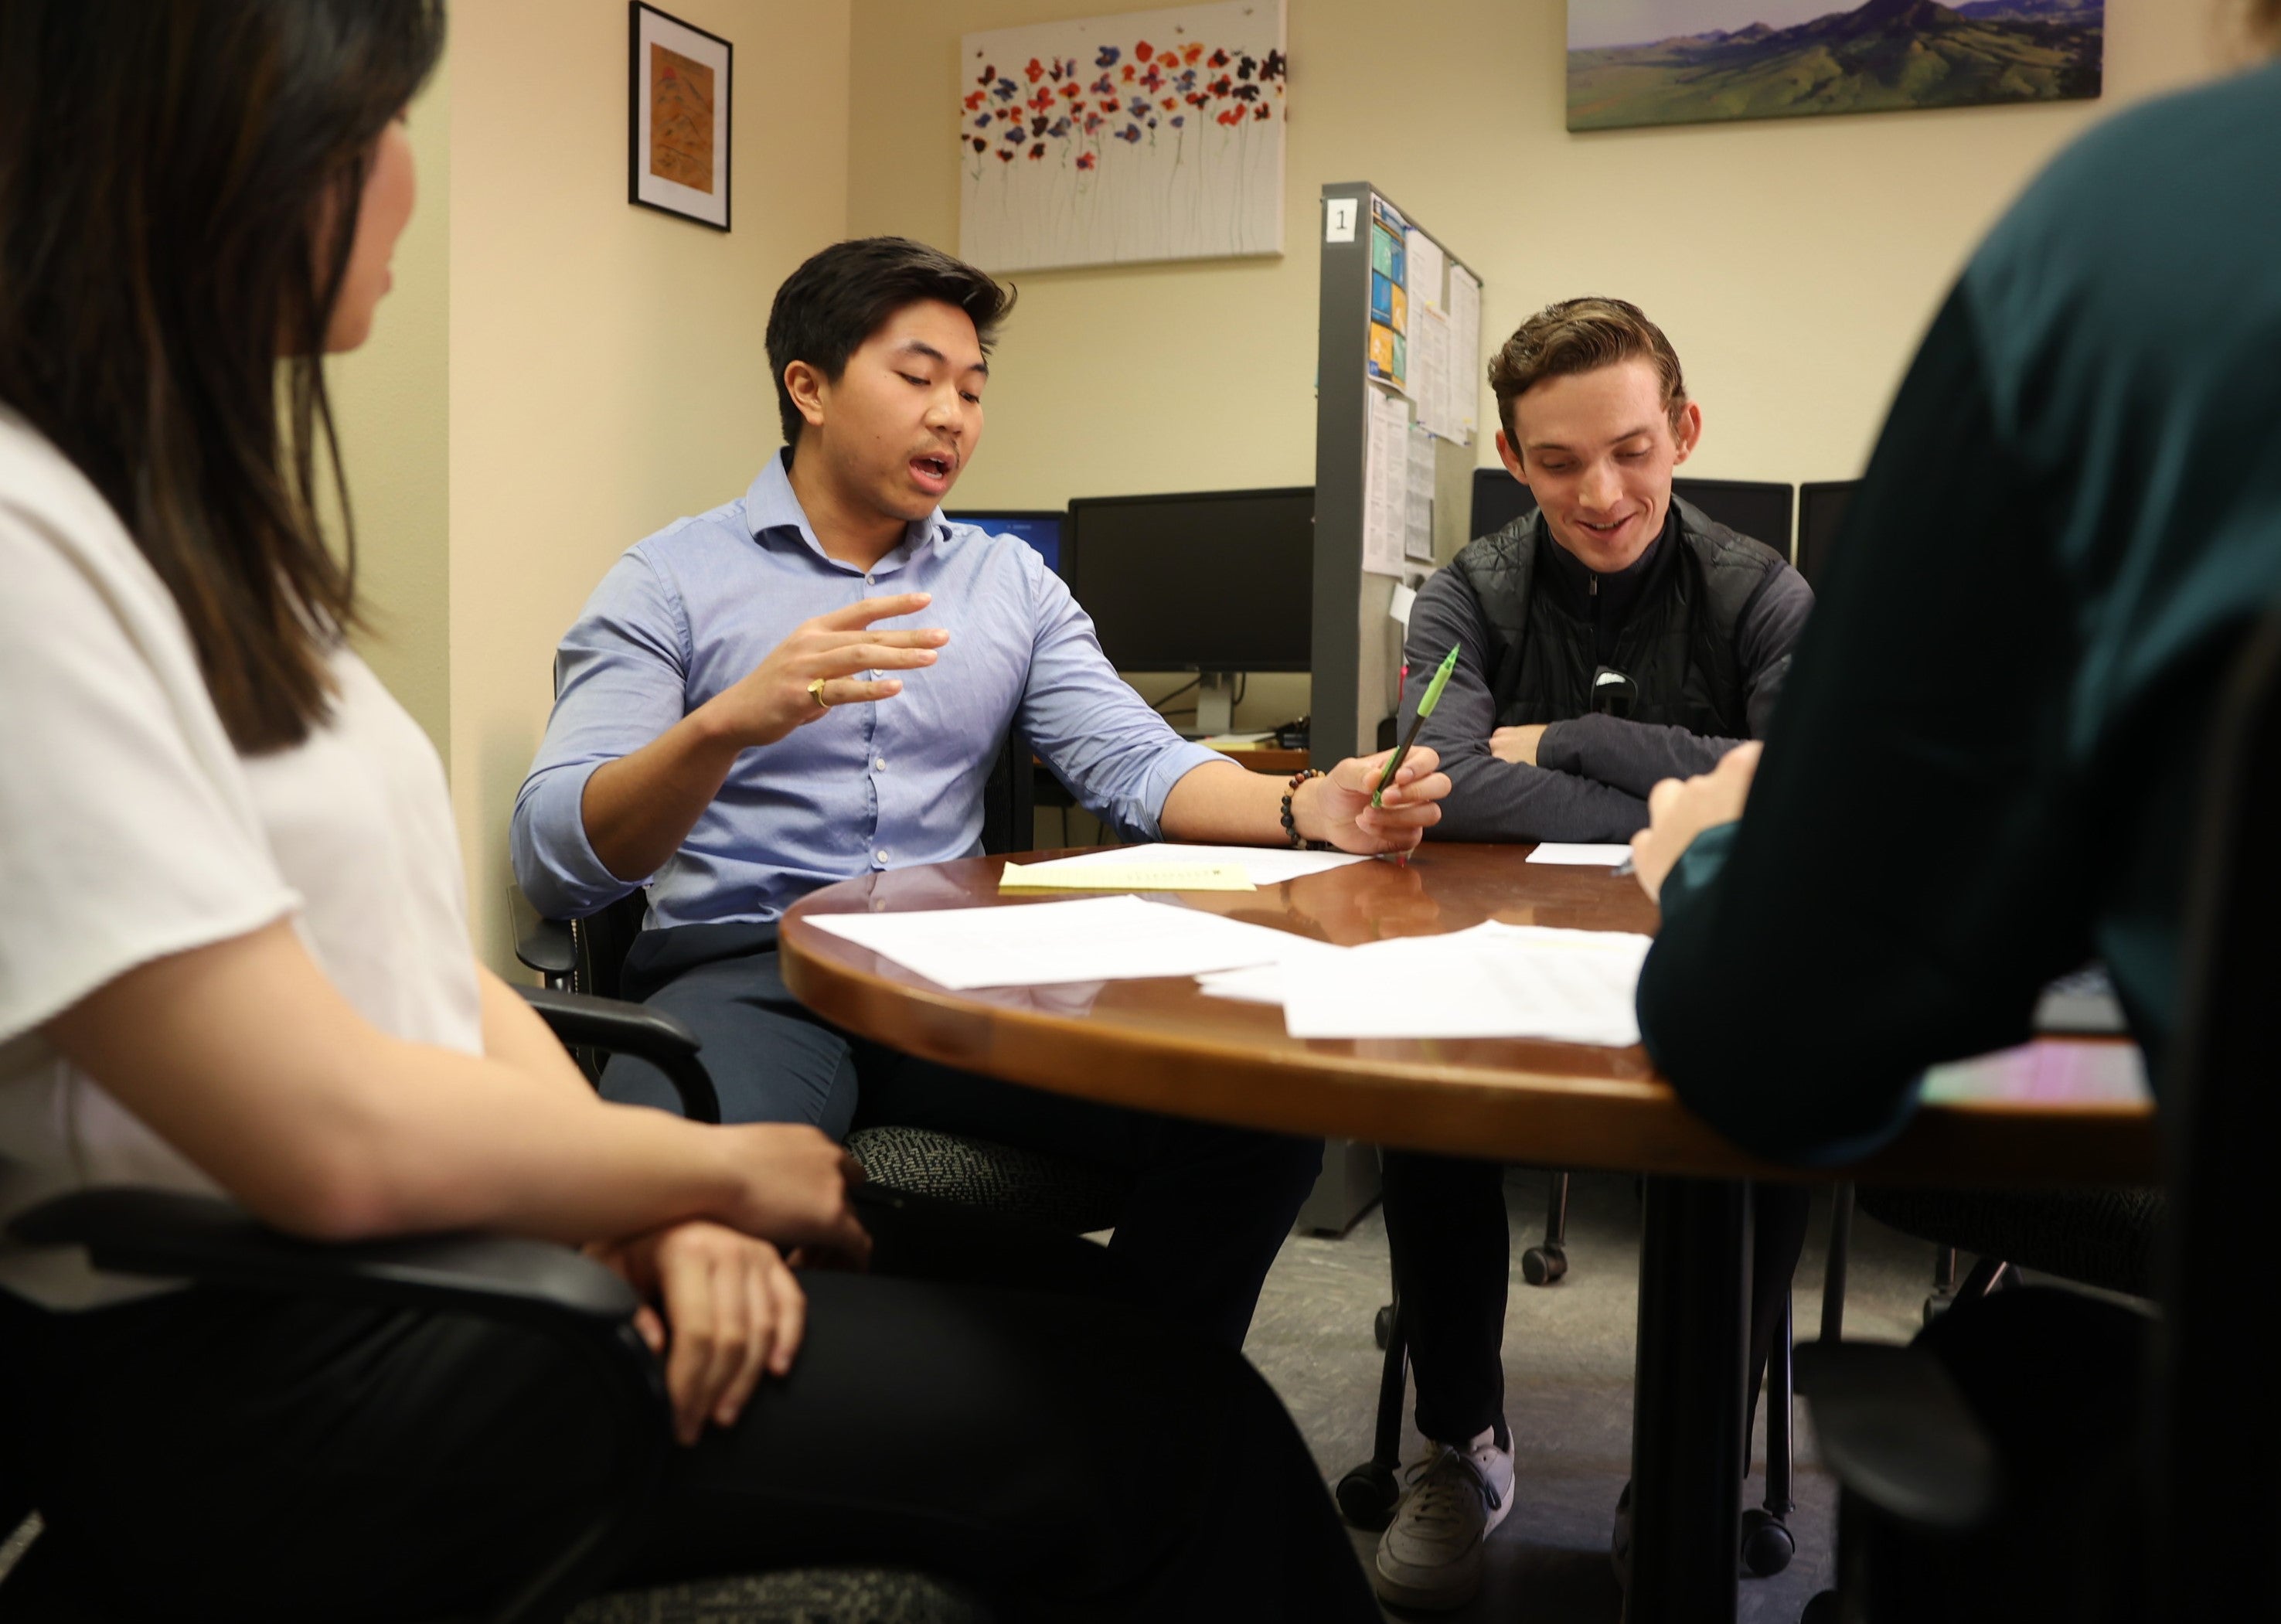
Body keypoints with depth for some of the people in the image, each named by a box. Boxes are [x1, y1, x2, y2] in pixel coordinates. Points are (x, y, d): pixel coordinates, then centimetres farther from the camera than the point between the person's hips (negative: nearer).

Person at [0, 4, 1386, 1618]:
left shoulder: (184, 512, 12)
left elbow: (423, 957, 9)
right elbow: (337, 1138, -23)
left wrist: (649, 1202, -6)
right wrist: (713, 1166, -8)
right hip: (260, 1380, -8)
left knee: (1083, 1299, 0)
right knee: (1155, 1427, -10)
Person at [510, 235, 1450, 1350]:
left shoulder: (1012, 583, 19)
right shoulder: (670, 581, 4)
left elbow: (1134, 764, 8)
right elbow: (552, 858, -8)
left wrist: (1309, 808, -12)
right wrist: (727, 724, -27)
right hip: (740, 970, -4)